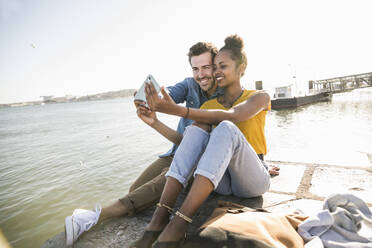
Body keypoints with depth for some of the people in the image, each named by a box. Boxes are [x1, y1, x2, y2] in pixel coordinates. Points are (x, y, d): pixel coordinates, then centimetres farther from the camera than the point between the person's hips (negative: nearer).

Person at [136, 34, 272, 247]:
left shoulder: (259, 97, 1)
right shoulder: (209, 105, 13)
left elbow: (231, 116, -22)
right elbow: (187, 143, 3)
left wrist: (177, 110, -31)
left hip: (253, 180, -3)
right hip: (222, 182, 3)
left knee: (226, 128, -32)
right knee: (196, 130, -23)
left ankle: (179, 224, -41)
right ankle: (160, 217, -33)